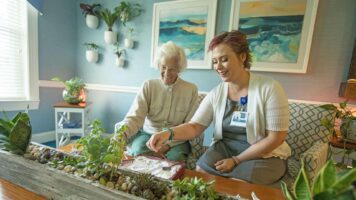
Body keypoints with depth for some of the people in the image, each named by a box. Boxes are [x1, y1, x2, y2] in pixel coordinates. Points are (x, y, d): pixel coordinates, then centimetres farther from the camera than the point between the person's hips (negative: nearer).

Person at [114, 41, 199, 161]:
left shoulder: (191, 89, -4)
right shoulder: (148, 86, -2)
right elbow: (135, 117, -10)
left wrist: (169, 143, -17)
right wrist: (123, 132, -32)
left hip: (176, 139, 0)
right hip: (148, 134, 1)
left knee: (175, 157, -30)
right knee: (138, 152, -29)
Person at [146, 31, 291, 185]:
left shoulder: (269, 88, -15)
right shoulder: (216, 94, -3)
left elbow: (275, 138, -14)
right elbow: (194, 127, -8)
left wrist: (236, 160, -16)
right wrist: (168, 133, -29)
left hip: (265, 155, -3)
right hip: (225, 148, 3)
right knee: (200, 172, -20)